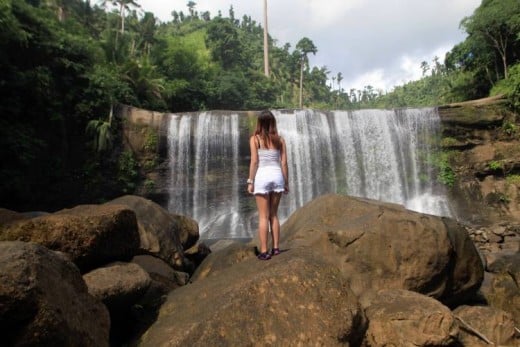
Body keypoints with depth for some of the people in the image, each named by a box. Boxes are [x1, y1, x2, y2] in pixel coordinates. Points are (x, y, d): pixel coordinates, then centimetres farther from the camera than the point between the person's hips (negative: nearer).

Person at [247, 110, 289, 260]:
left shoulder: (255, 139, -2)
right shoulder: (279, 139, 6)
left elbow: (254, 161, -8)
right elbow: (284, 163, 4)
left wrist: (250, 182, -3)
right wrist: (286, 182, 10)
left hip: (262, 177, -3)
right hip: (277, 176, 3)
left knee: (263, 217, 2)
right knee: (273, 215, 15)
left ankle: (264, 251, 2)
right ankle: (276, 248, 16)